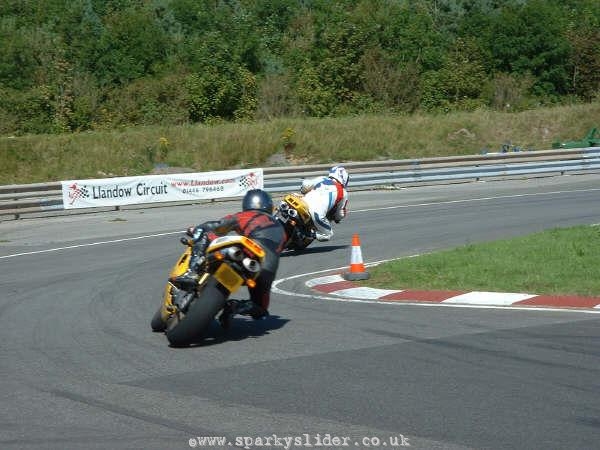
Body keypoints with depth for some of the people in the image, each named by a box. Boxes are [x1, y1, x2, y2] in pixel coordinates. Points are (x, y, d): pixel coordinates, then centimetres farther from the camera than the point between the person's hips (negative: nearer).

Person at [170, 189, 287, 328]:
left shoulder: (243, 217, 18)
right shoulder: (280, 229, 32)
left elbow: (214, 226, 8)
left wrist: (194, 230, 24)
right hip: (268, 273, 4)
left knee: (204, 234, 8)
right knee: (260, 311, 29)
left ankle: (192, 273, -16)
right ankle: (234, 306, -4)